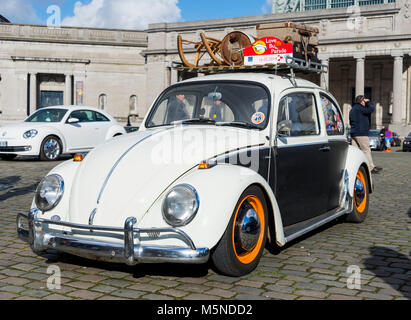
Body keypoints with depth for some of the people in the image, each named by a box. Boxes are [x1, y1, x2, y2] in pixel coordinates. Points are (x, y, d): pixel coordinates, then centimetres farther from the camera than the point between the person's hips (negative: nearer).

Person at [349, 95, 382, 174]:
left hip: (354, 133, 9)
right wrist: (368, 102, -1)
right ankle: (371, 168, -1)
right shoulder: (359, 108, -11)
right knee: (366, 150, -4)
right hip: (361, 133, -9)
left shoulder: (352, 109, 19)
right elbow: (371, 109, -16)